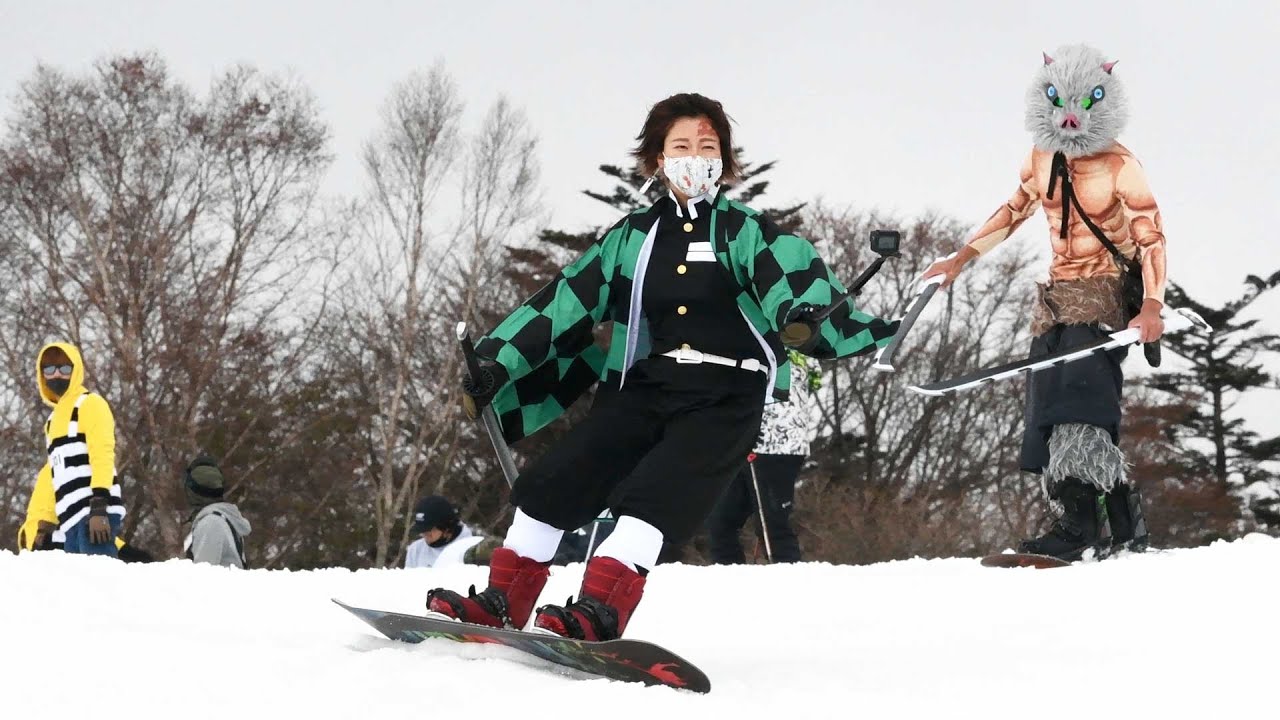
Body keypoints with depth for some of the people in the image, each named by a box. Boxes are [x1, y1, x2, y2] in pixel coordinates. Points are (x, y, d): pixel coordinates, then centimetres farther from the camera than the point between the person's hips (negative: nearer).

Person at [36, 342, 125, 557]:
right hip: (72, 519, 8)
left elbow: (102, 455, -9)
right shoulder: (54, 419, 29)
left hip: (95, 514, -8)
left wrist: (98, 508, -20)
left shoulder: (90, 404, 4)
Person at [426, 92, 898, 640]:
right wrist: (494, 365, 4)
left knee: (652, 497, -26)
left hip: (724, 399, -4)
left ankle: (600, 612, -36)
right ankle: (502, 602, 0)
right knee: (553, 481, -8)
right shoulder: (631, 238, 13)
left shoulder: (745, 232, 3)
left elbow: (795, 281, -16)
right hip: (642, 388, 4)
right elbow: (562, 304, 12)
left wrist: (811, 318, -40)